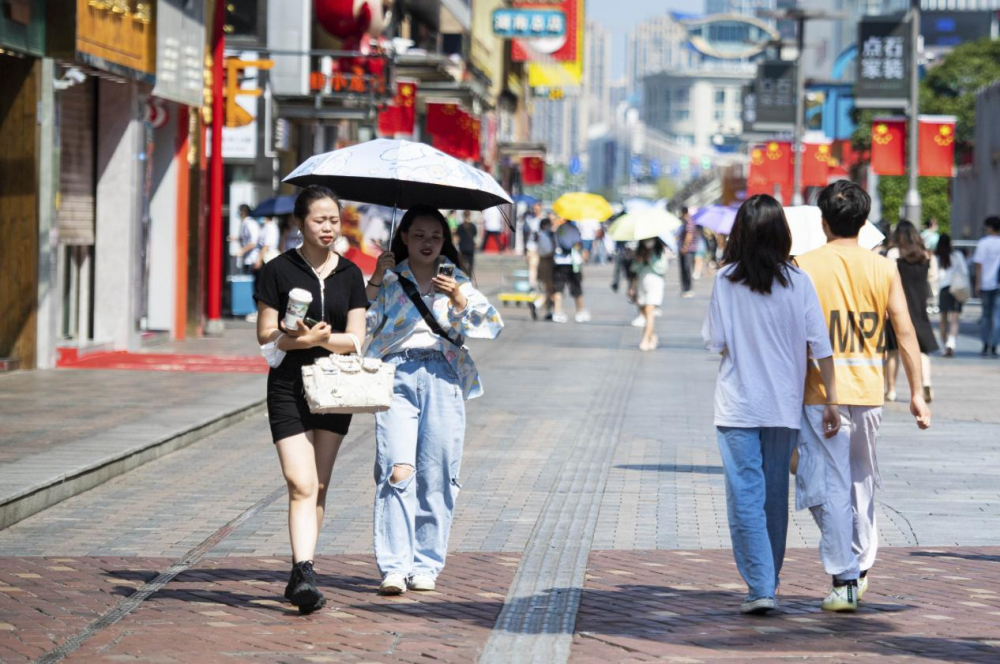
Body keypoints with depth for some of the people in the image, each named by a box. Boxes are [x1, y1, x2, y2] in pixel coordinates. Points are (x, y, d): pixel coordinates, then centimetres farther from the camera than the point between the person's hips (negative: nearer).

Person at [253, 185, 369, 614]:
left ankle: (302, 574, 16)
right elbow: (265, 335, -4)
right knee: (301, 485, -14)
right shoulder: (279, 270, -2)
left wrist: (320, 338, -16)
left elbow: (355, 338, 2)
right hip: (288, 386, -4)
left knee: (319, 488, 8)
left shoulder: (349, 274, 7)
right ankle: (303, 573, -22)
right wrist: (299, 339, -22)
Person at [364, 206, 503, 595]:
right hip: (397, 376, -1)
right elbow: (361, 326, 2)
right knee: (398, 471, -15)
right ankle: (394, 567, -17)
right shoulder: (389, 280, 13)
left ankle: (426, 565, 7)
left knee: (436, 476, -3)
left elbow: (493, 325, 5)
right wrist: (374, 283, -6)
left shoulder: (457, 282, 16)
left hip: (442, 377, 2)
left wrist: (458, 300, -9)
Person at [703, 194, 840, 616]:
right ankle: (769, 581, 26)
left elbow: (715, 342, -4)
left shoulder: (726, 281, -7)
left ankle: (760, 587, -11)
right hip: (784, 406, 2)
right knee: (776, 498, 15)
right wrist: (831, 399, 0)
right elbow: (820, 346, -4)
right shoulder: (798, 282, -3)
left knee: (745, 500, -1)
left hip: (738, 407, -2)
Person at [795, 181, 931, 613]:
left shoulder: (805, 267, -6)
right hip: (869, 391, 3)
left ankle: (844, 581, -4)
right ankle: (862, 566, 27)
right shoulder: (884, 269, 2)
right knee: (862, 480, 21)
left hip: (821, 392, -3)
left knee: (831, 487, 0)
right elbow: (905, 333, 1)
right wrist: (916, 392, 6)